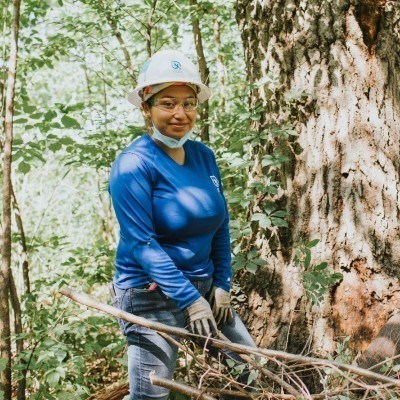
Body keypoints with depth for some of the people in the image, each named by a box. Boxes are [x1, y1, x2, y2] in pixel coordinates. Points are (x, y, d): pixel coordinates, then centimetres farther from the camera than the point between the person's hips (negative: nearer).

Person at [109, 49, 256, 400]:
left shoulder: (204, 156, 3)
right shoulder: (134, 164, -17)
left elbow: (220, 225, 9)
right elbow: (141, 243, -20)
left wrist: (221, 285, 2)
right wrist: (191, 300, -21)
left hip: (204, 287, 7)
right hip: (153, 296, -7)